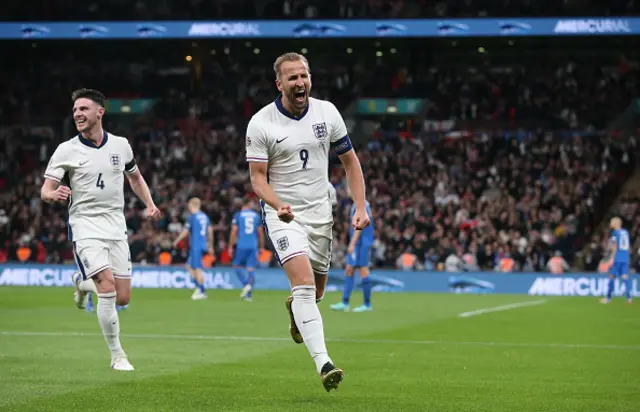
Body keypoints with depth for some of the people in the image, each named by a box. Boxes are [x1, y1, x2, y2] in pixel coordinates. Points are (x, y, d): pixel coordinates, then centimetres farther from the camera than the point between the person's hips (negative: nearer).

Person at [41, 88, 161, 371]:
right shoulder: (66, 150, -6)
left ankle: (83, 282, 33)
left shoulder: (121, 145, 4)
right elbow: (45, 190, -8)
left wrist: (149, 204, 5)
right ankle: (117, 355, -7)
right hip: (85, 228, -4)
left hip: (116, 228, 4)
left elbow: (135, 177, 21)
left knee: (122, 298, 0)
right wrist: (53, 194, -32)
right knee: (108, 287, -21)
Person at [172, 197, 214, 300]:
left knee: (198, 269, -6)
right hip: (203, 245, 8)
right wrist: (210, 246, 23)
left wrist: (176, 241, 6)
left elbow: (185, 231, -7)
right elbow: (210, 231, 15)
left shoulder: (192, 217, -9)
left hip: (196, 246, -8)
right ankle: (198, 287, 10)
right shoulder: (205, 216, 12)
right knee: (189, 266, 16)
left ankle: (202, 292, -6)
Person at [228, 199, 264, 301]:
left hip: (241, 246, -2)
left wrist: (230, 247, 0)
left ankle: (245, 285, -10)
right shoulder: (256, 215, 7)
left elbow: (234, 232, -5)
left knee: (237, 266, 12)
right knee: (251, 269, 3)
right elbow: (261, 233, 9)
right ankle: (248, 295, -6)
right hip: (253, 246, 2)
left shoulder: (238, 215, -1)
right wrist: (261, 247, 18)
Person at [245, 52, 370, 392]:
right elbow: (258, 178, -9)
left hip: (320, 213, 4)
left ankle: (294, 309, 53)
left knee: (316, 292, 15)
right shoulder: (261, 123, -11)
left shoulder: (327, 112, -1)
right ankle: (323, 364, -29)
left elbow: (350, 162, 7)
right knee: (304, 283, -23)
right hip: (282, 214, -4)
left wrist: (361, 207, -1)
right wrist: (278, 205, -29)